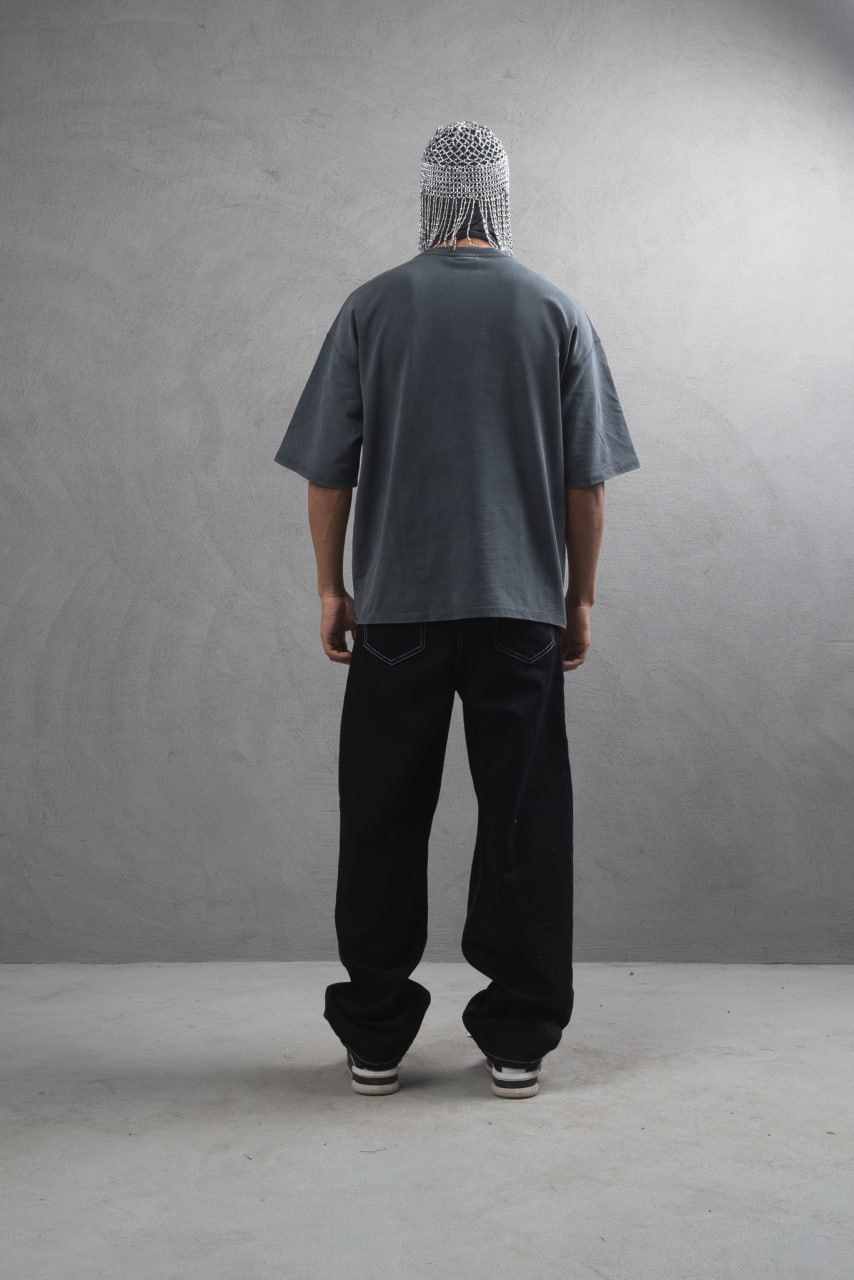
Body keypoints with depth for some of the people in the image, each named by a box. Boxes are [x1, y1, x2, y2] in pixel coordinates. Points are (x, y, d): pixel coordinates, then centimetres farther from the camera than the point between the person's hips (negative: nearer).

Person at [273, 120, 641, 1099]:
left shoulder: (372, 307, 2)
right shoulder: (557, 312, 3)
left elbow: (327, 471, 1)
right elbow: (586, 480, 3)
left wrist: (331, 588, 11)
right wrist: (579, 597, 12)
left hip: (396, 606, 0)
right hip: (522, 607, 1)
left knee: (382, 823, 8)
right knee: (523, 824, 7)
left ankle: (375, 1038, 17)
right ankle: (518, 1040, 15)